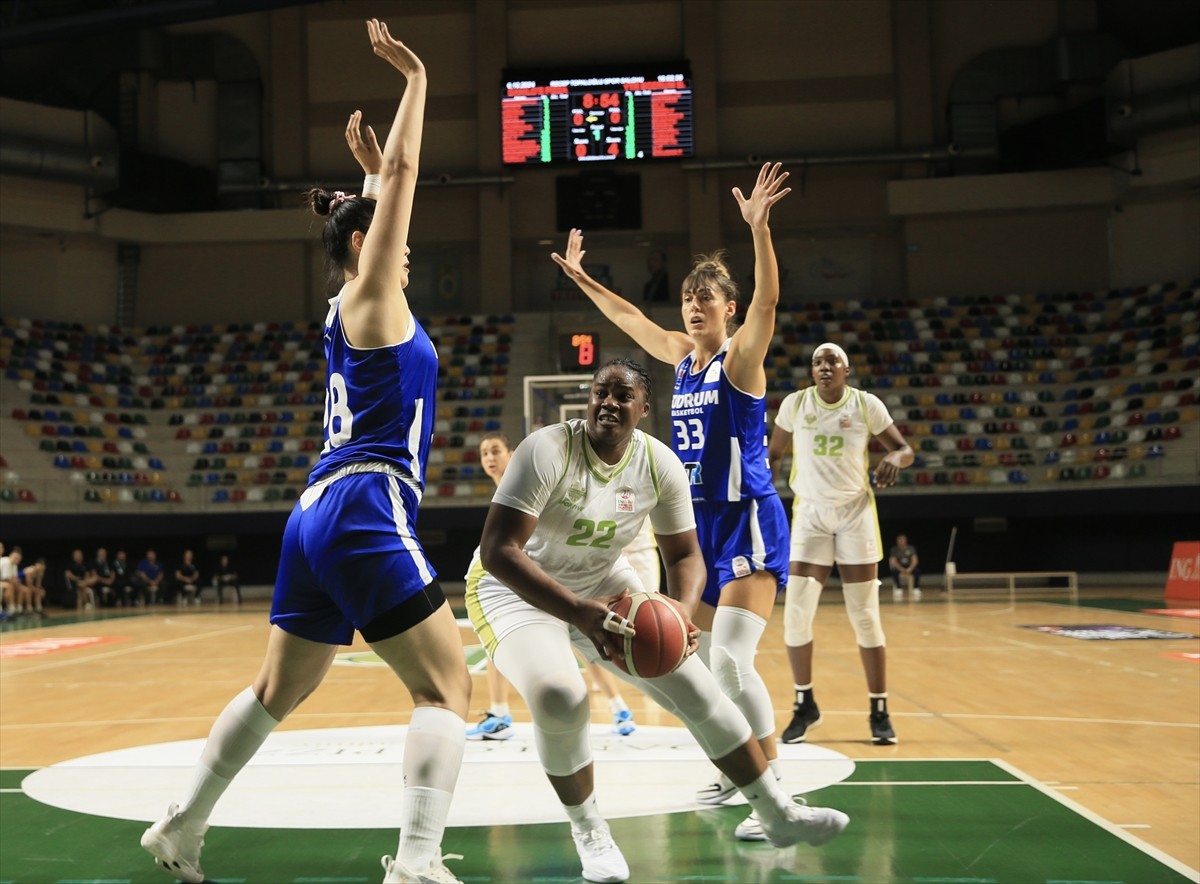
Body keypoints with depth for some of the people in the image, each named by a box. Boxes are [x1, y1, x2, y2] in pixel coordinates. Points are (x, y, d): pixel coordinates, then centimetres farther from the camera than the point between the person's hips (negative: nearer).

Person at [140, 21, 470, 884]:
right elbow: (404, 174, -6)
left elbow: (387, 186, 39)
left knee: (278, 692, 19)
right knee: (446, 686, -8)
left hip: (319, 514, 9)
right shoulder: (370, 297, -2)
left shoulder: (352, 308, 19)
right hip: (366, 511, -9)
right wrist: (416, 78, 1)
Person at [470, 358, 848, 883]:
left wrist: (682, 609, -25)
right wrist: (579, 612, -43)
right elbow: (497, 549, -33)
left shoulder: (660, 464, -11)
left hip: (604, 585, 5)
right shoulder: (548, 450, -26)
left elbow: (685, 554, -1)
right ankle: (588, 832, -3)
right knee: (559, 699, -31)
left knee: (695, 689, 0)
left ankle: (779, 815, 17)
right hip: (518, 589, -5)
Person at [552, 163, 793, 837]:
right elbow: (628, 317, 26)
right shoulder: (682, 355, 11)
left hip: (748, 523, -8)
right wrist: (581, 277, 30)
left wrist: (759, 230, -40)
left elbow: (768, 302, -28)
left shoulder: (741, 356, -9)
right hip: (701, 523, 8)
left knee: (731, 661, -20)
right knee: (715, 661, 15)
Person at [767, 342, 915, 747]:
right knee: (796, 613, -6)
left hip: (856, 512, -1)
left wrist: (895, 458, -22)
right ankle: (805, 705, 14)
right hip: (810, 512, 1)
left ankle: (879, 712, 12)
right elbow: (774, 453, 10)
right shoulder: (794, 404, -3)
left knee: (865, 615, 0)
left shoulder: (867, 405, -6)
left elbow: (905, 448, 1)